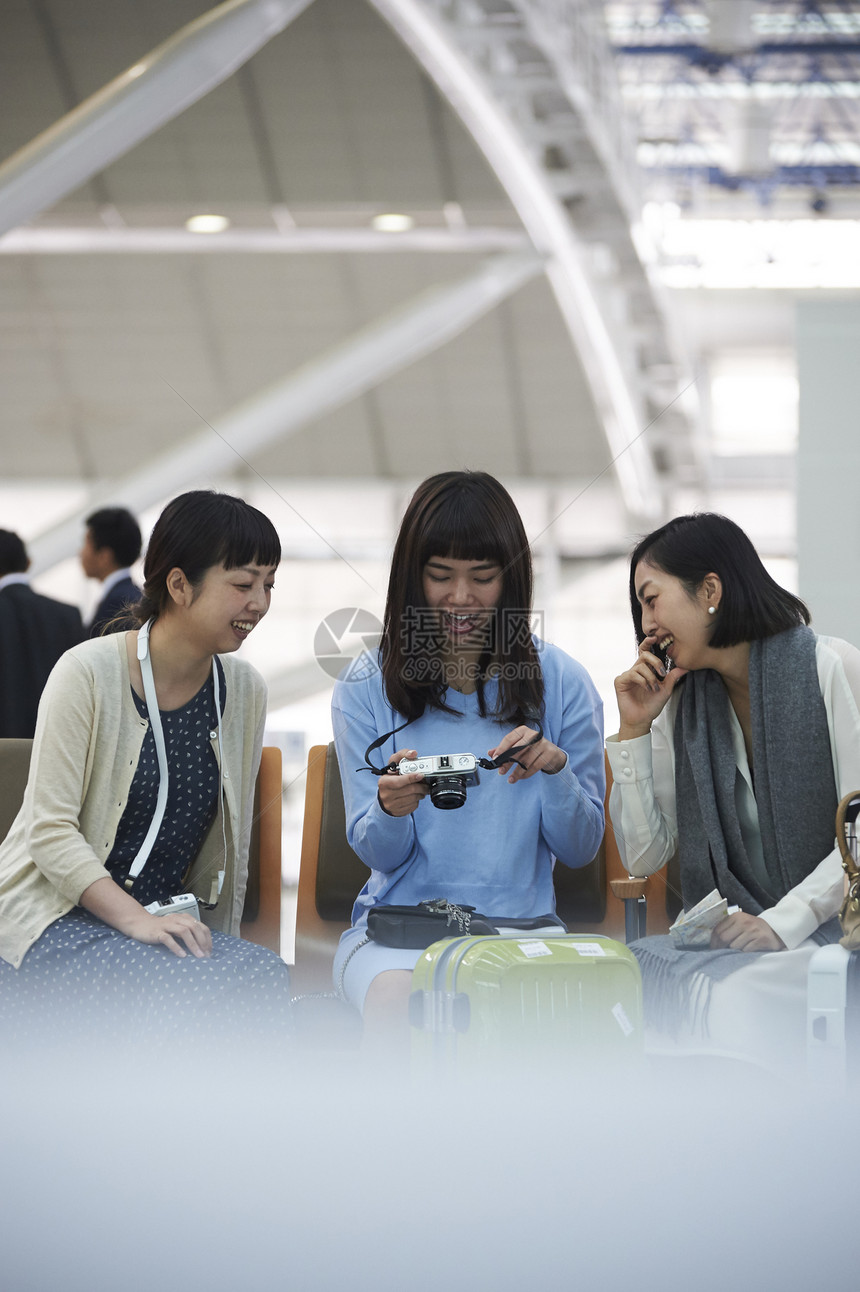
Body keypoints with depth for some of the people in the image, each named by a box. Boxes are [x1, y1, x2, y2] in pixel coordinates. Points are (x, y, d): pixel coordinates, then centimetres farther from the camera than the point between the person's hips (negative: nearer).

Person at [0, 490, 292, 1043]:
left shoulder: (244, 690, 6)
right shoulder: (88, 674, -11)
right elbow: (50, 830, -14)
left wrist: (214, 940, 8)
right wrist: (136, 920, -24)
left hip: (161, 918, 6)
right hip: (54, 917, -6)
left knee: (268, 977, -26)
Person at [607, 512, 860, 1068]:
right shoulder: (680, 701, 15)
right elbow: (644, 858, 10)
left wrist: (783, 922, -18)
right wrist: (635, 731, 4)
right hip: (721, 942, 5)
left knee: (730, 998, -36)